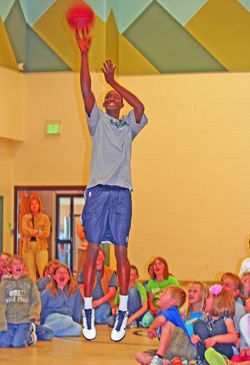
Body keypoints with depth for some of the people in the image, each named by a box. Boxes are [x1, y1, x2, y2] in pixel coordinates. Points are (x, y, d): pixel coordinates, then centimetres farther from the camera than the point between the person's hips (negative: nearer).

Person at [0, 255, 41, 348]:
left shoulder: (29, 282, 7)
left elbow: (36, 301, 3)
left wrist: (34, 314, -16)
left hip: (24, 321, -1)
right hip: (8, 321, 1)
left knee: (18, 344, -19)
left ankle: (29, 333, 13)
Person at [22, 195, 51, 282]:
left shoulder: (45, 218, 7)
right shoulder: (25, 218, 12)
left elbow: (46, 233, -5)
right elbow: (25, 230, -5)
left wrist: (31, 232, -9)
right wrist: (38, 232, -14)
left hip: (41, 247, -2)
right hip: (28, 248, 2)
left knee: (43, 273, -9)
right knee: (30, 273, 2)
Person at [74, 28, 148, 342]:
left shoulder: (129, 126, 16)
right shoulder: (98, 121, 15)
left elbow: (139, 107, -5)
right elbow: (86, 92, 2)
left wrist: (112, 81, -1)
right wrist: (84, 54, -6)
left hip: (122, 193, 0)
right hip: (97, 191, 0)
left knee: (121, 252, -1)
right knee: (92, 250, -4)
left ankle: (122, 312, 3)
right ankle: (88, 310, 0)